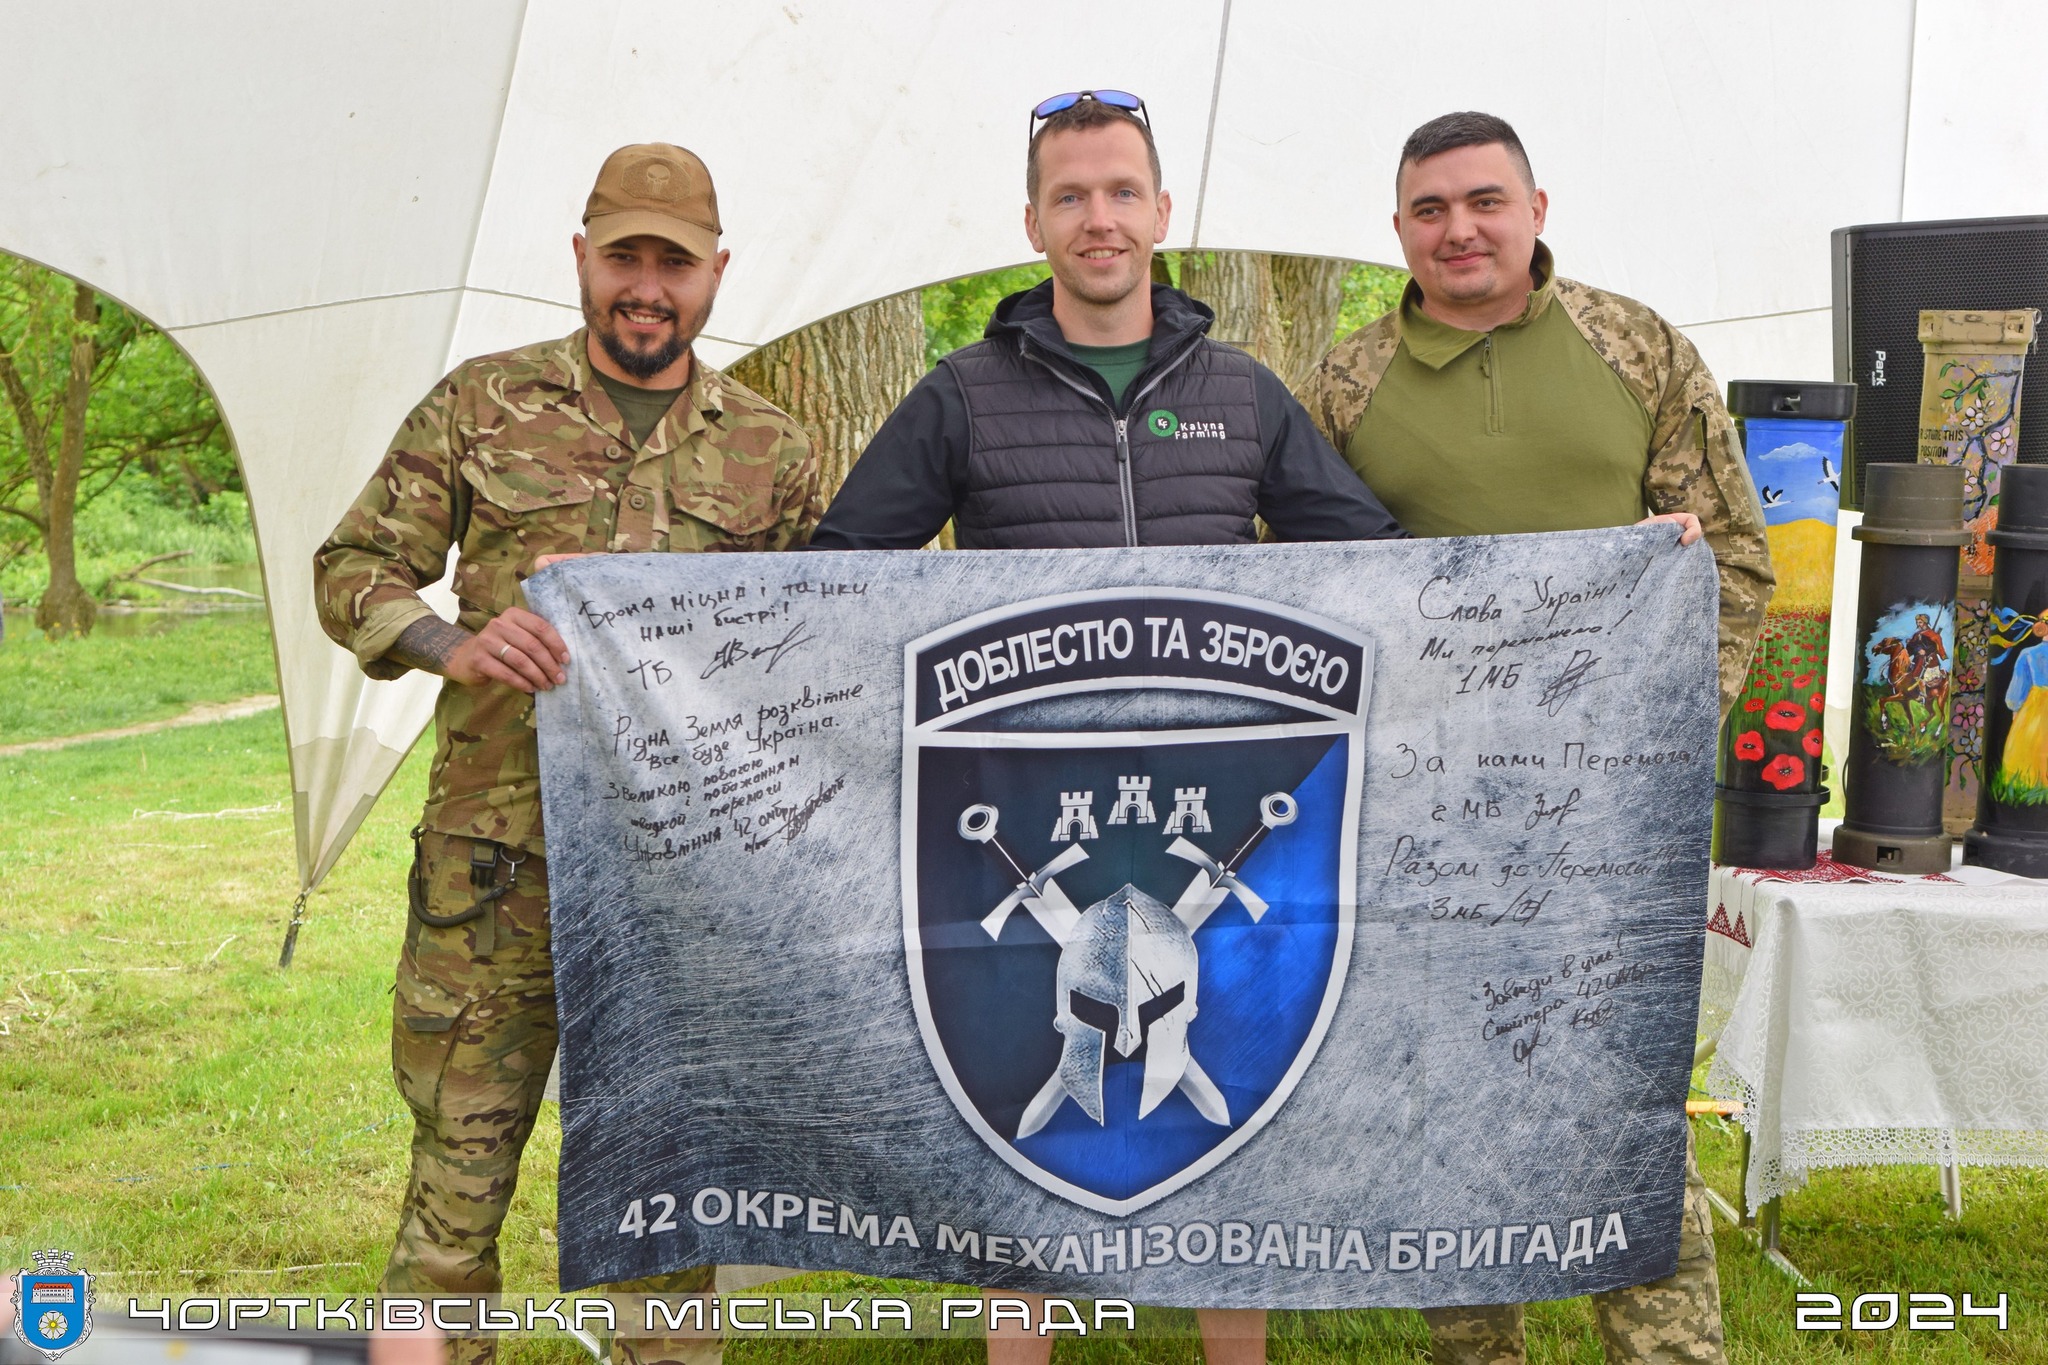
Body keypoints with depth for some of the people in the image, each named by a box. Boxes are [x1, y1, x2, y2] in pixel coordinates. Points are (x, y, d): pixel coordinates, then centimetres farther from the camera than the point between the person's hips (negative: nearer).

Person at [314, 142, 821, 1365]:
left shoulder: (771, 451, 9)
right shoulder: (480, 405, 6)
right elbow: (354, 569, 5)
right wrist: (456, 646, -13)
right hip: (497, 856, -1)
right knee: (460, 1158, 3)